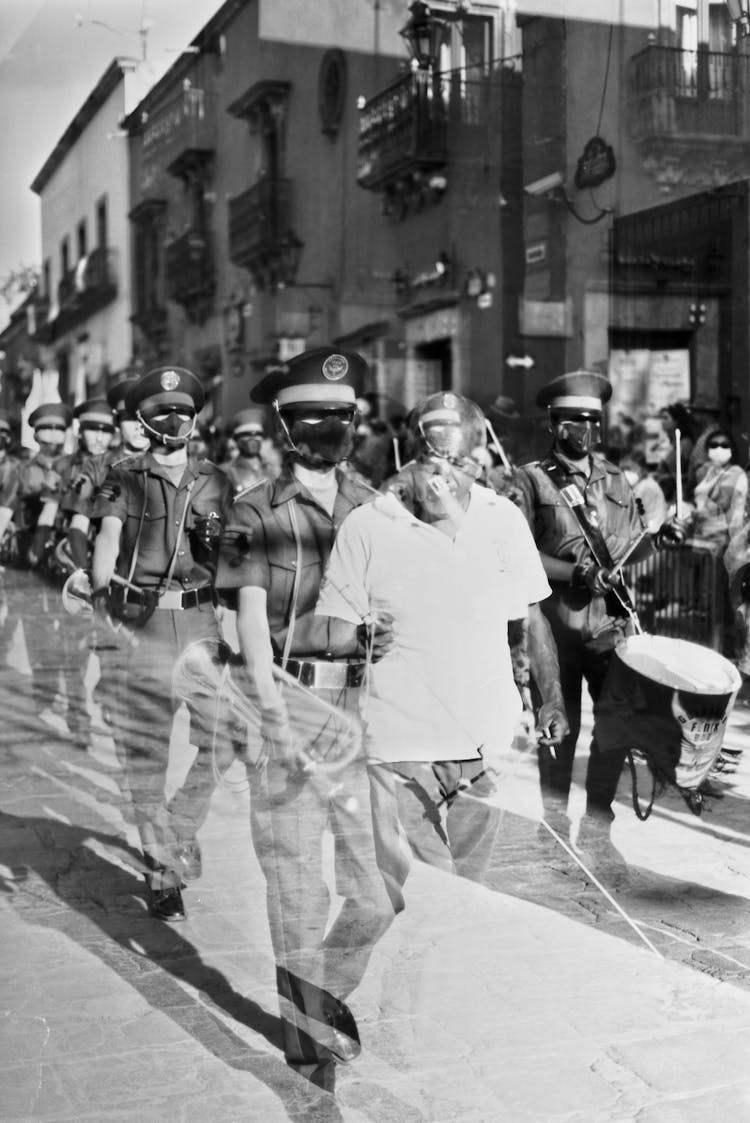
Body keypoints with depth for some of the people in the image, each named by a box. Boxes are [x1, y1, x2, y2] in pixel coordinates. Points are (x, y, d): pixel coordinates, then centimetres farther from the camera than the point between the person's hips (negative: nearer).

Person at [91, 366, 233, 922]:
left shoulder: (215, 482, 14)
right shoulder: (124, 479, 7)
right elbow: (107, 540, -4)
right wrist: (102, 590, -16)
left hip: (203, 619, 2)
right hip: (141, 620, -2)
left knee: (212, 739, -4)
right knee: (147, 750, 0)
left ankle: (183, 831, 20)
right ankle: (163, 871, 8)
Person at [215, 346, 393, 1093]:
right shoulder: (258, 512, 0)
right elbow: (251, 619, -7)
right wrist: (274, 712, -19)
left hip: (365, 701, 3)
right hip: (290, 702, -3)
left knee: (382, 885, 3)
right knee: (298, 881, 4)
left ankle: (327, 989, 31)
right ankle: (308, 1033, 23)